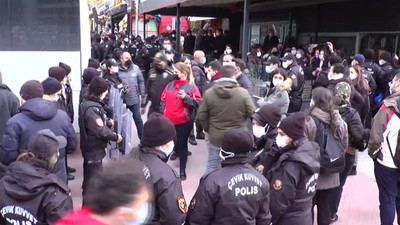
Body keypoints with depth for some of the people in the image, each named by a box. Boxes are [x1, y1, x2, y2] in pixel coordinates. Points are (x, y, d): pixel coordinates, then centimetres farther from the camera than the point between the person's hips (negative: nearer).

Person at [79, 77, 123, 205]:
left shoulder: (88, 103, 6)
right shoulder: (91, 108, -26)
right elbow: (100, 131, -28)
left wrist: (108, 122, 0)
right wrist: (115, 137, -15)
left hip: (91, 147, 11)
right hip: (94, 148, -11)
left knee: (89, 176, 23)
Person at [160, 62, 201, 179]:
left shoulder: (191, 86, -7)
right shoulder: (170, 85, 10)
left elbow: (197, 103, -13)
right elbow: (163, 100, 16)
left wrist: (186, 97, -24)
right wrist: (163, 113, 7)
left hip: (184, 122, -5)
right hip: (169, 121, 5)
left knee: (182, 145, 5)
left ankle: (182, 170, 17)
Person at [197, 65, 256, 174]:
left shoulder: (209, 93, -8)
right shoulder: (243, 93, -14)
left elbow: (201, 116, -3)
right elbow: (252, 113, -7)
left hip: (215, 137, 1)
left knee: (212, 166, 15)